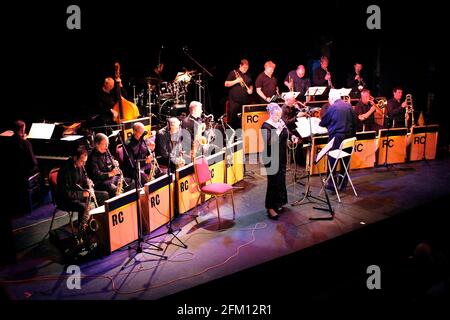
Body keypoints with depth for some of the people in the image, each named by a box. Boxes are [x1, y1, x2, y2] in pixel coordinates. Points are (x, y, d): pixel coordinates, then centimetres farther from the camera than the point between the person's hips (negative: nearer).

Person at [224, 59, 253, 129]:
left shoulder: (248, 75, 14)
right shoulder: (233, 73, -1)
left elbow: (250, 85, 26)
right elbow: (226, 84, -5)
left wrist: (251, 90, 3)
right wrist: (236, 81, -17)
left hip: (245, 101, 5)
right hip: (234, 100, -5)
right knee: (232, 119, -3)